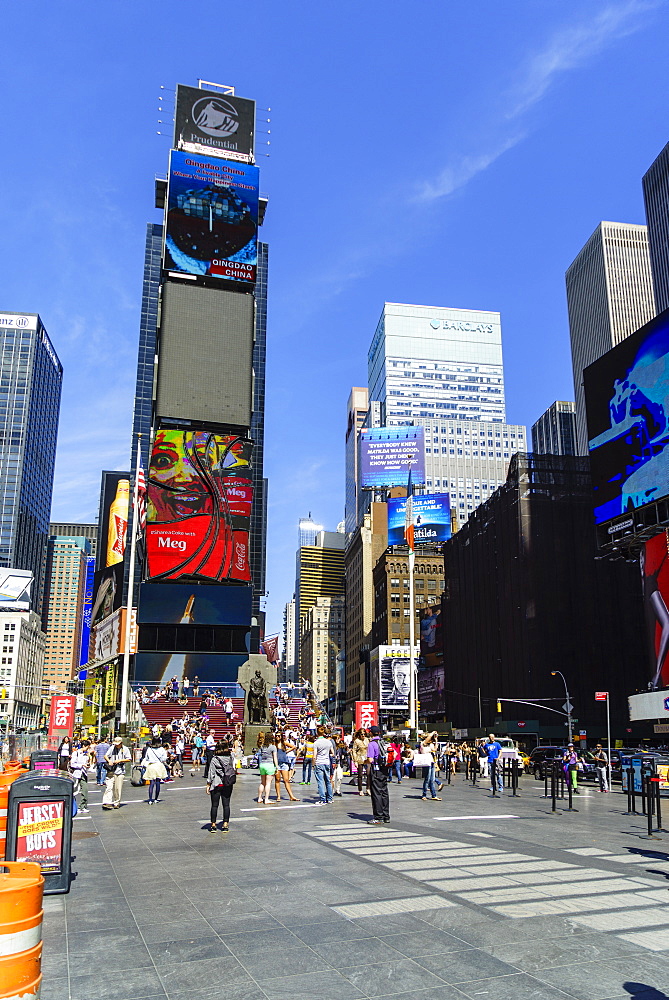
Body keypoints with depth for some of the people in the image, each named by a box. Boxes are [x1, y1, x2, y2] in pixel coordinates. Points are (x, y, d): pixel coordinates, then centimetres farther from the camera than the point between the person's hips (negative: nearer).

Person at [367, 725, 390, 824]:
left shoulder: (372, 744, -12)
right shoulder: (384, 743, 8)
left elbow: (371, 760, -18)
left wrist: (366, 761, 2)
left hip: (376, 770, -6)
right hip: (384, 769, 6)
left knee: (376, 793, -1)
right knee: (384, 793, 12)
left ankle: (378, 817, 0)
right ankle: (386, 816, 16)